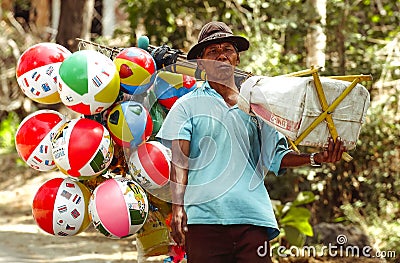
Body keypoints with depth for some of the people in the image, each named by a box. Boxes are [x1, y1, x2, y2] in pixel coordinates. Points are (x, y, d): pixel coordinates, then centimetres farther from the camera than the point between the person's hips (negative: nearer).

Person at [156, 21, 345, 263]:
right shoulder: (187, 106, 11)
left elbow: (276, 156, 14)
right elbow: (179, 160, 1)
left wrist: (316, 158, -2)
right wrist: (178, 207, -11)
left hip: (252, 217, 2)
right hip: (204, 216, -2)